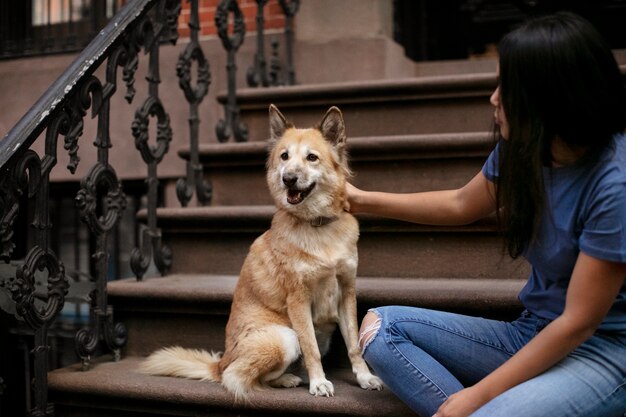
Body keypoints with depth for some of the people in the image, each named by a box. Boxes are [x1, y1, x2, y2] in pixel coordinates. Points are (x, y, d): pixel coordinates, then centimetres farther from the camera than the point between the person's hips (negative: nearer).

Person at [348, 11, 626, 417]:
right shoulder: (520, 149, -4)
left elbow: (579, 323, -20)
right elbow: (462, 205, 16)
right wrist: (363, 200, 21)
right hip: (535, 335, 7)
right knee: (381, 326, -8)